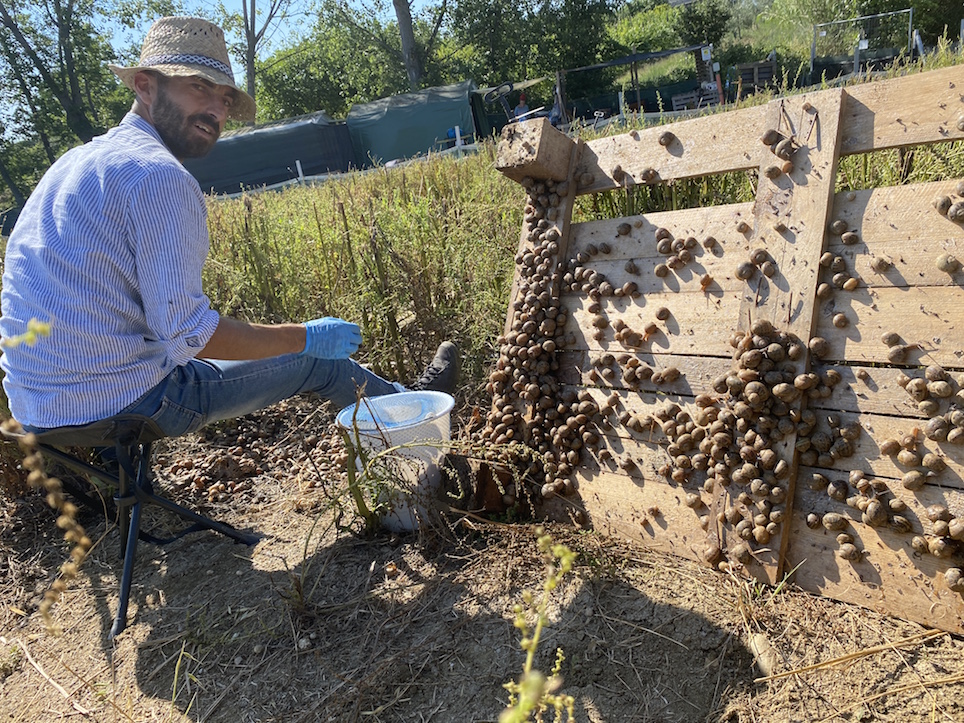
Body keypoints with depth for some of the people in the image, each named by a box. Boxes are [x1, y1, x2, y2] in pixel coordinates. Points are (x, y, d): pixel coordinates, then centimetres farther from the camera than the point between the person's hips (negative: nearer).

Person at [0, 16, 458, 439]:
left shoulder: (78, 161, 10)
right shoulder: (160, 176, -19)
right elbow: (187, 332, -23)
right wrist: (308, 336, -10)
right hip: (124, 406, -9)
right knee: (317, 360, 7)